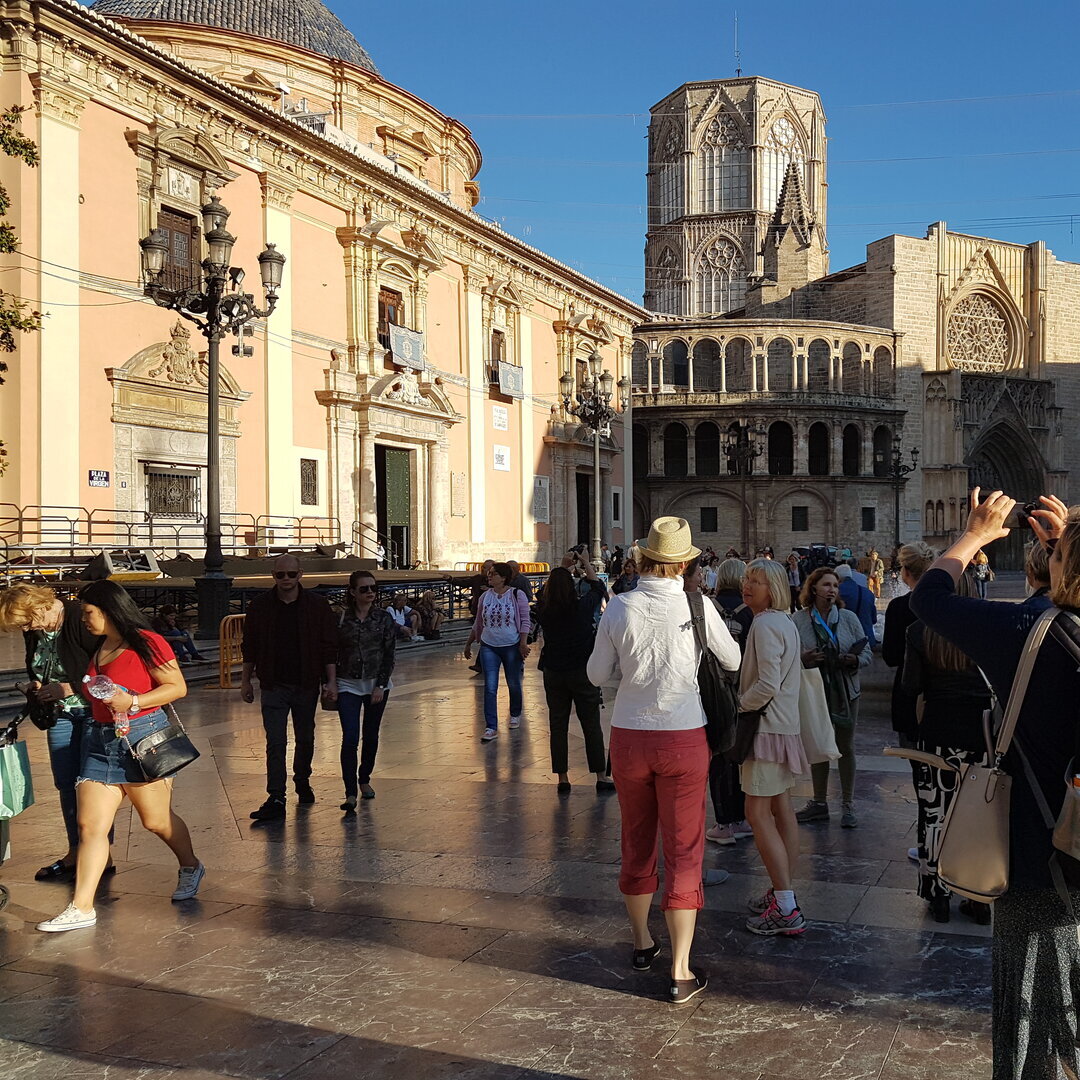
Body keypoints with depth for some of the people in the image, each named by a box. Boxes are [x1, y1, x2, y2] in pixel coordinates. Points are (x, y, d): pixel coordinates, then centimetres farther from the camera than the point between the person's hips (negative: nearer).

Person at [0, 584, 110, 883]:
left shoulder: (80, 619, -21)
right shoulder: (34, 631, 3)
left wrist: (69, 688, -21)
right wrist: (36, 686, 1)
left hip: (93, 711, -7)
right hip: (61, 713, 7)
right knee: (66, 784, 10)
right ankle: (75, 852, 22)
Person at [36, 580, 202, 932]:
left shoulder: (146, 642, -11)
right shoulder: (100, 647, 14)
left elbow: (177, 687, -12)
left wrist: (133, 702, -20)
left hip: (142, 736, -7)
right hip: (100, 739, 7)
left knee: (156, 820, 6)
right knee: (90, 824, -1)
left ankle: (191, 867, 32)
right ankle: (81, 907, 1)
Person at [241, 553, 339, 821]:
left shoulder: (317, 606, -3)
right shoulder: (260, 606, -1)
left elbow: (329, 647, -1)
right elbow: (250, 648, 6)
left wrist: (331, 681, -6)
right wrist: (246, 680, 6)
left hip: (306, 685, 1)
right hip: (273, 686, -1)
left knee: (305, 739, 15)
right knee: (275, 743, -6)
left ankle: (302, 781, 38)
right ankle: (276, 800, -6)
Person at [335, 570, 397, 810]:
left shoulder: (384, 618, -1)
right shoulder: (340, 618, -2)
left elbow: (388, 654, -2)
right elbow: (332, 653, 2)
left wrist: (380, 685, -9)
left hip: (377, 684, 1)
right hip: (348, 684, -1)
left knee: (371, 736, 11)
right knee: (350, 738, -11)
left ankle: (364, 779, 33)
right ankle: (350, 794, -10)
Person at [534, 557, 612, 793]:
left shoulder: (543, 609, -6)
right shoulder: (582, 607, -12)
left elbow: (546, 592, 18)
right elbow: (598, 587, 8)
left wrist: (562, 568, 25)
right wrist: (586, 565, 22)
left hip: (553, 674, 2)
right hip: (582, 672, -2)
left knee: (557, 727, 9)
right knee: (592, 725, 6)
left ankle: (562, 779, 11)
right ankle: (601, 777, 10)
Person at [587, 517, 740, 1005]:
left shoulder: (619, 608, -8)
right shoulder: (697, 606, -10)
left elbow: (597, 674, 2)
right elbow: (733, 661, 5)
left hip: (628, 737, 2)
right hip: (683, 737, -2)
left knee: (637, 842, 19)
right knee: (683, 850, 4)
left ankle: (642, 944, 36)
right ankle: (681, 973, 5)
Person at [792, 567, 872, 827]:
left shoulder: (848, 618, 0)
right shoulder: (798, 620, -4)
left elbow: (867, 653, 3)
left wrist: (855, 660, -18)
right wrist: (802, 659, -22)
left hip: (845, 691, 0)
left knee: (846, 747, 6)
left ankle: (848, 805, 16)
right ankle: (819, 802, 23)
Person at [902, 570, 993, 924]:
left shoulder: (920, 632, -7)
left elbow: (911, 688, -6)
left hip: (939, 733, -1)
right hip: (983, 732, 2)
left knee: (936, 815, 10)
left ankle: (938, 895, 17)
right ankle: (981, 898, 18)